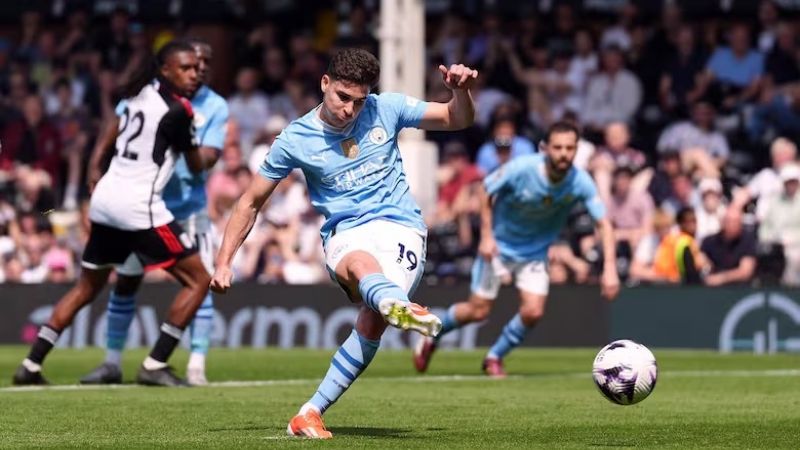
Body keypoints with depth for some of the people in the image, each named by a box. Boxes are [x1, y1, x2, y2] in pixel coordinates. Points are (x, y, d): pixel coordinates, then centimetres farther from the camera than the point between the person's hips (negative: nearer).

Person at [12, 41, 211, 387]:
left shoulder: (140, 93, 11)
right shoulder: (177, 110, -11)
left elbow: (110, 135, 24)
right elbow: (196, 166, 1)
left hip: (105, 198, 8)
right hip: (138, 206, -8)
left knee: (87, 286, 22)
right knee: (198, 280, 1)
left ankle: (32, 364, 18)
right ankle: (154, 365, -4)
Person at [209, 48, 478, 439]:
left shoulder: (386, 109, 6)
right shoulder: (295, 139, 3)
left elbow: (458, 120, 12)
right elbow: (251, 202, 12)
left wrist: (461, 90, -10)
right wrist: (224, 262, 6)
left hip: (400, 227, 2)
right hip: (346, 235, -2)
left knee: (373, 319, -24)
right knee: (361, 264, -40)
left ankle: (311, 413, -15)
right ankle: (400, 305, -77)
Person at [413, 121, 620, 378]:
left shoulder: (580, 183, -22)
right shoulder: (521, 169, -27)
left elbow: (603, 224, -21)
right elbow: (485, 192, -11)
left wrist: (609, 268, -33)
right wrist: (486, 236, -17)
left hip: (535, 251, 2)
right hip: (500, 244, -2)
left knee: (533, 312, -12)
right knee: (478, 311, 0)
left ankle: (495, 357, 14)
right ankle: (432, 336, 29)